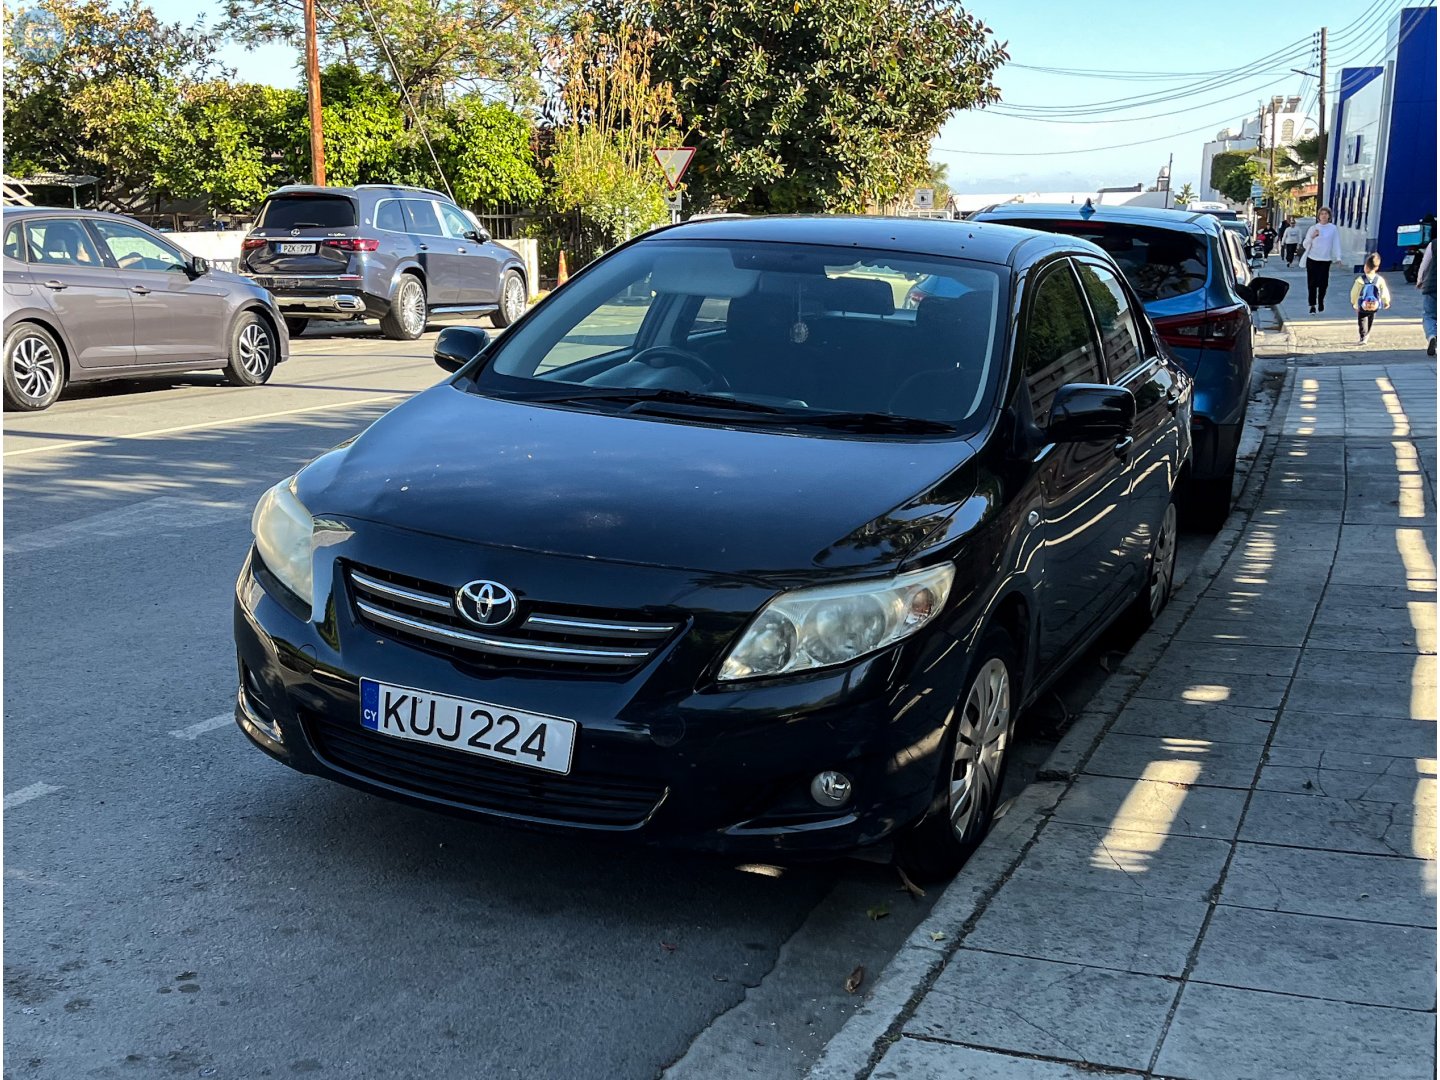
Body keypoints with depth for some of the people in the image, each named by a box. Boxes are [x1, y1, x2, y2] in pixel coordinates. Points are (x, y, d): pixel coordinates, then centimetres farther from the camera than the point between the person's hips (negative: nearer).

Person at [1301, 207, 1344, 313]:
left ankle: (1321, 301, 21)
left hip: (1325, 260, 0)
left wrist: (1337, 257, -5)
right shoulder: (1313, 228, 6)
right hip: (1312, 259, 1)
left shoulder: (1333, 229, 5)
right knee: (1312, 282, -3)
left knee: (1323, 282, -3)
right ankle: (1312, 305, 4)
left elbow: (1336, 244, 4)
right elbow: (1305, 244, 7)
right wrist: (1312, 237, -12)